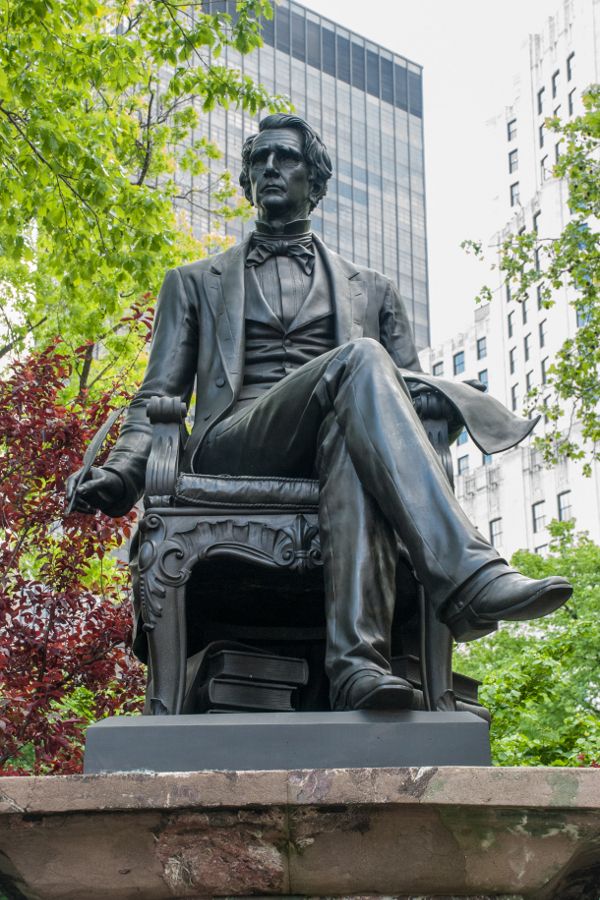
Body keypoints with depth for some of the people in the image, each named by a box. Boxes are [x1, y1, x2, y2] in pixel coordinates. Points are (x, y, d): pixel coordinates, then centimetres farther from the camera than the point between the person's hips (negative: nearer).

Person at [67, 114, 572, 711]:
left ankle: (357, 661, -57)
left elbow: (408, 385, 20)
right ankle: (467, 576, -48)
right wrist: (123, 469, -4)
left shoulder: (370, 291, 30)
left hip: (332, 447, 1)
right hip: (232, 450, -1)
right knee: (360, 358, -32)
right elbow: (159, 397, 18)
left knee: (351, 435, -40)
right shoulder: (195, 284, 28)